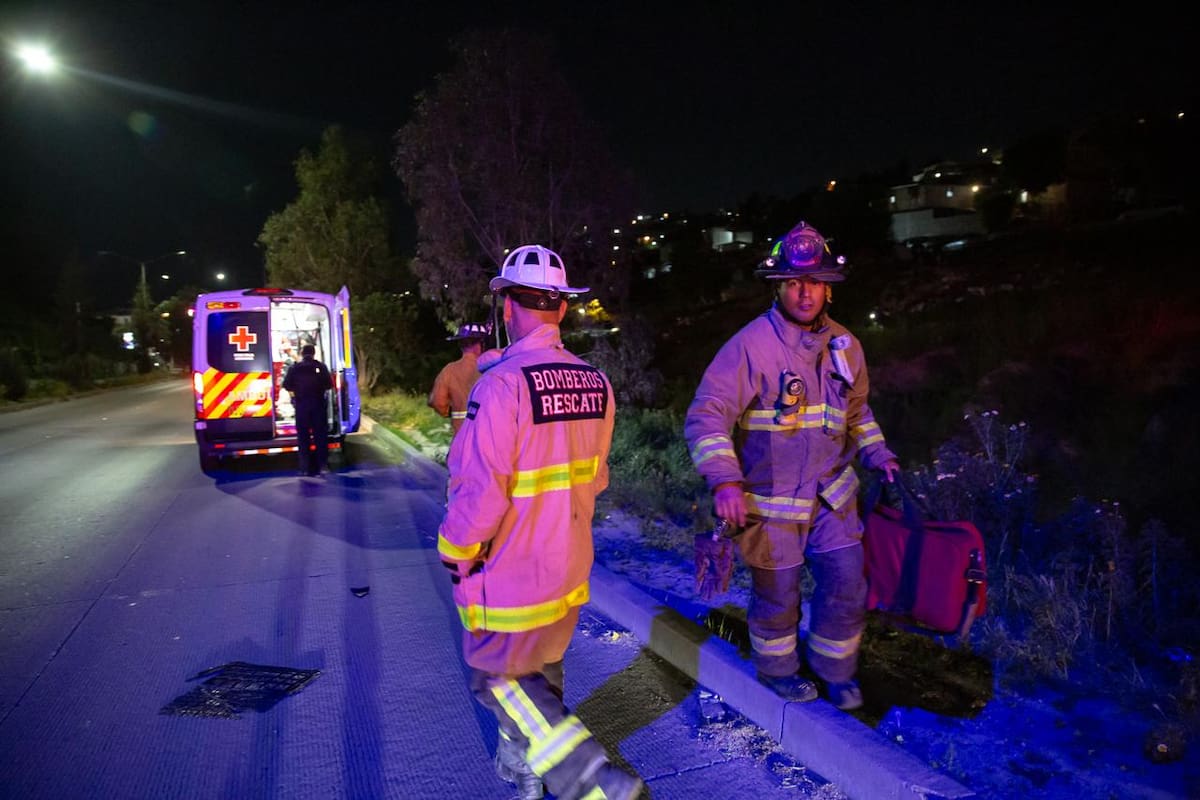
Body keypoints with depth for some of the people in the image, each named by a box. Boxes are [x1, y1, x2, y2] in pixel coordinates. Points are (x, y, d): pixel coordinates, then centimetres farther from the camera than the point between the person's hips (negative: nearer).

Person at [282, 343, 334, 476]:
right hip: (318, 404, 0)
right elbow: (329, 384, -5)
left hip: (301, 405, 0)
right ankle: (321, 465, 5)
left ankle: (305, 468, 5)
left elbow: (286, 385, -4)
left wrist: (297, 389, 15)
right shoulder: (321, 367, -2)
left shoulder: (294, 368, -1)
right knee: (321, 435, 7)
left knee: (303, 436, 7)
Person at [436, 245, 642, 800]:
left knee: (500, 676, 12)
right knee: (540, 673, 23)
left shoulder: (501, 384, -24)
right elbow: (594, 478, 6)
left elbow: (480, 493, -23)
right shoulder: (595, 382, -3)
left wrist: (456, 558, -7)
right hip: (570, 567, 7)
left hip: (512, 570, -7)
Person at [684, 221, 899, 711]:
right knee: (777, 596, 12)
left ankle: (836, 670, 38)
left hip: (832, 496, 5)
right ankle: (776, 669, 40)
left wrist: (878, 455, 7)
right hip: (771, 501, -5)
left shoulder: (845, 345, 2)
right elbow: (706, 415, -23)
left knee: (847, 588, 11)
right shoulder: (751, 345, -19)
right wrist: (725, 480, -34)